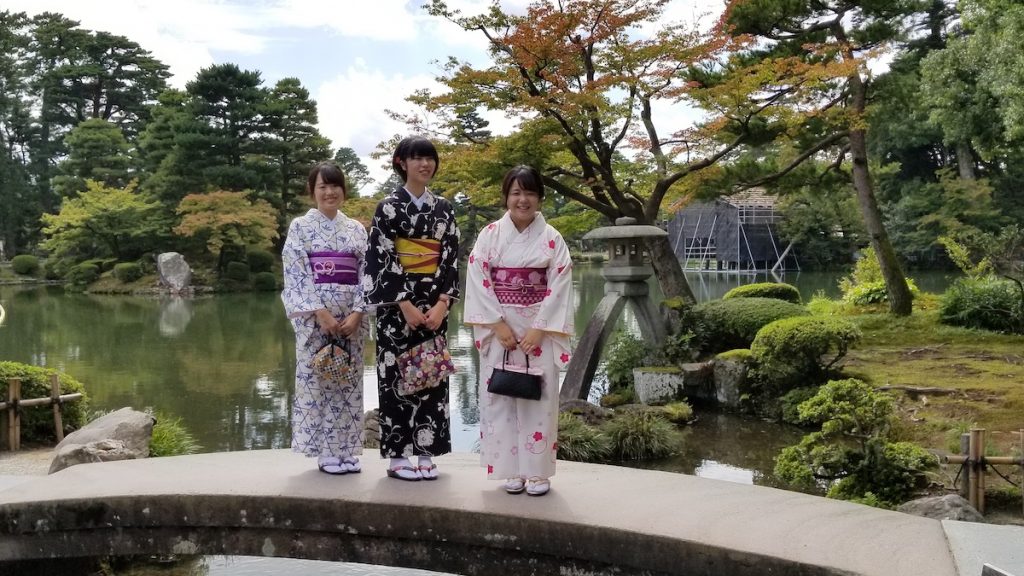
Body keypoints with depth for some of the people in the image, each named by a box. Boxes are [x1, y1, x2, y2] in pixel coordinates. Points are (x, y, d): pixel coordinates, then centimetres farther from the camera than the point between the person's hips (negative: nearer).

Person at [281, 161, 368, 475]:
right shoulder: (300, 227, 1)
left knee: (349, 380, 5)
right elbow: (296, 276, -7)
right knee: (316, 379, -1)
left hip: (351, 316, 3)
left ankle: (347, 451, 14)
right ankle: (326, 453, 8)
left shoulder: (356, 229, 10)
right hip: (314, 316, -3)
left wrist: (357, 313, -8)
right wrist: (321, 313, -15)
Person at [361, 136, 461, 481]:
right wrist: (406, 305, -15)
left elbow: (451, 259, 5)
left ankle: (426, 454, 13)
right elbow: (382, 260, -9)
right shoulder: (389, 207, -3)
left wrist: (442, 303, -7)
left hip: (434, 304, 4)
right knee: (397, 373, -2)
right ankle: (398, 456, 8)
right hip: (397, 304, -4)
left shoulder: (444, 209, 9)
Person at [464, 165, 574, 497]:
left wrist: (539, 330, -13)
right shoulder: (490, 235, 1)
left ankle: (537, 472, 12)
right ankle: (512, 471, 15)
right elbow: (478, 281, -4)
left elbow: (559, 287, -4)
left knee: (539, 398, 1)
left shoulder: (551, 239, 0)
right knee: (501, 398, 3)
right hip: (498, 328, 1)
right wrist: (498, 325, -12)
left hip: (539, 328, -1)